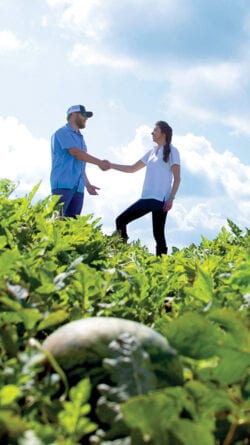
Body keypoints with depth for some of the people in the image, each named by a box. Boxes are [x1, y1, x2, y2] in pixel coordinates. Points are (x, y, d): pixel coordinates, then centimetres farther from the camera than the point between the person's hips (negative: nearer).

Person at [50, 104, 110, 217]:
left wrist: (88, 184, 23)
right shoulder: (63, 133, 0)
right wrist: (100, 162, -10)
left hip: (78, 187, 8)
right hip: (63, 184, -8)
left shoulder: (79, 138, 25)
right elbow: (76, 153, -13)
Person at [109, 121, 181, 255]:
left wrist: (171, 198, -17)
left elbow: (177, 178, -6)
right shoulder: (152, 152, 19)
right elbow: (132, 168, 24)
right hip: (146, 198, 7)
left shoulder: (171, 151, 0)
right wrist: (111, 165, 15)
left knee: (158, 234, -10)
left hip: (160, 199, -7)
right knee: (121, 220, 1)